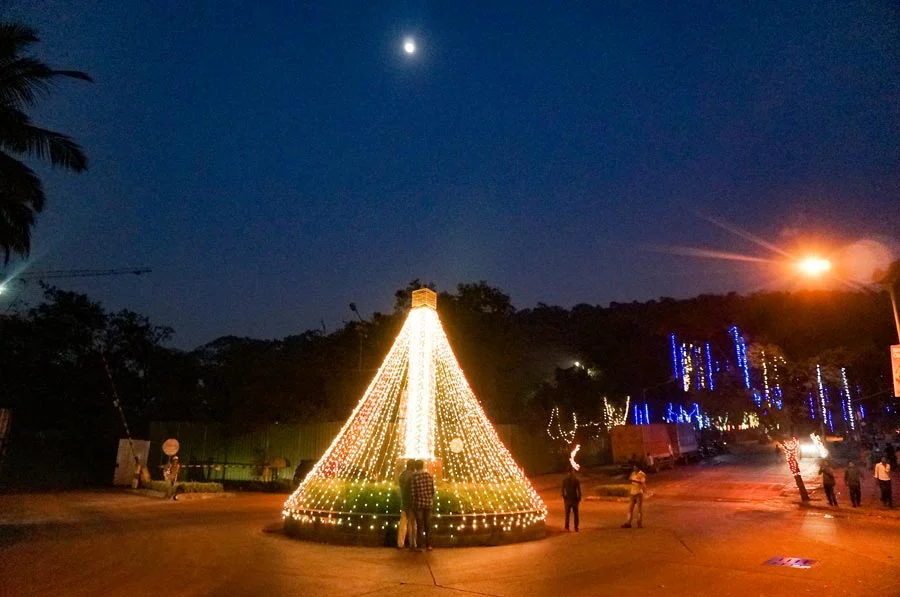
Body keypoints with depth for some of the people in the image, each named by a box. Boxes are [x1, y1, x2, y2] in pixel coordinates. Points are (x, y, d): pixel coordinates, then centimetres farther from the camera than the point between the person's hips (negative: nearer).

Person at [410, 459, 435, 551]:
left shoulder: (413, 477, -11)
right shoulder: (429, 475, 0)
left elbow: (412, 492, -13)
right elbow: (432, 489, 1)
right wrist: (431, 500, 13)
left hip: (418, 503, -3)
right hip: (428, 503, 3)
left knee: (419, 525, 4)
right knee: (428, 525, 14)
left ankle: (419, 546, 6)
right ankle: (428, 545, 17)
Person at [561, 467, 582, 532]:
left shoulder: (565, 480, -4)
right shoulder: (576, 479, -10)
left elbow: (563, 490, -1)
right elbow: (579, 490, -9)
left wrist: (563, 497, 10)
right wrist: (579, 498, 3)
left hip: (567, 499, 1)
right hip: (575, 499, -1)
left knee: (567, 513, 10)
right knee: (575, 514, 9)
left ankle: (567, 527, 11)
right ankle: (576, 528, 11)